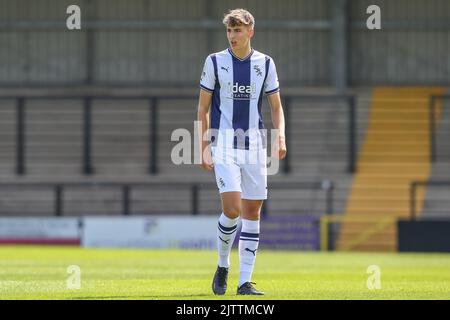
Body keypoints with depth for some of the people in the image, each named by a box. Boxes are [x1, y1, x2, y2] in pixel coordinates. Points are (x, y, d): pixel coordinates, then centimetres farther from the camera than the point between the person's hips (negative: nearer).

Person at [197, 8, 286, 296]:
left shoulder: (265, 63, 6)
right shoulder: (215, 62, 1)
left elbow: (276, 106, 14)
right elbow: (203, 109, 5)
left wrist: (281, 137, -3)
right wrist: (203, 148, -2)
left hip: (254, 146, 3)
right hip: (224, 145, -3)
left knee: (252, 211, 1)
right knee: (232, 208, -17)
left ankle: (245, 281, 5)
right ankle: (223, 266, 8)